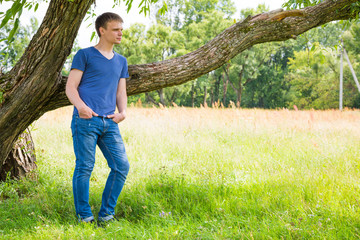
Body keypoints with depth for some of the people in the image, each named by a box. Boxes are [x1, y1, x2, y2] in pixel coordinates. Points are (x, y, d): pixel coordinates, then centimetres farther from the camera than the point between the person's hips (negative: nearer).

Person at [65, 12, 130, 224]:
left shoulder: (121, 61, 23)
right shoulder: (85, 55, 7)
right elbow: (71, 87, 1)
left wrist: (122, 111, 1)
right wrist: (80, 105, -19)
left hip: (109, 123, 5)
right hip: (86, 120, -5)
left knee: (122, 166, -2)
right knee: (84, 167, -5)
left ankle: (106, 214, 10)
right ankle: (84, 216, 6)